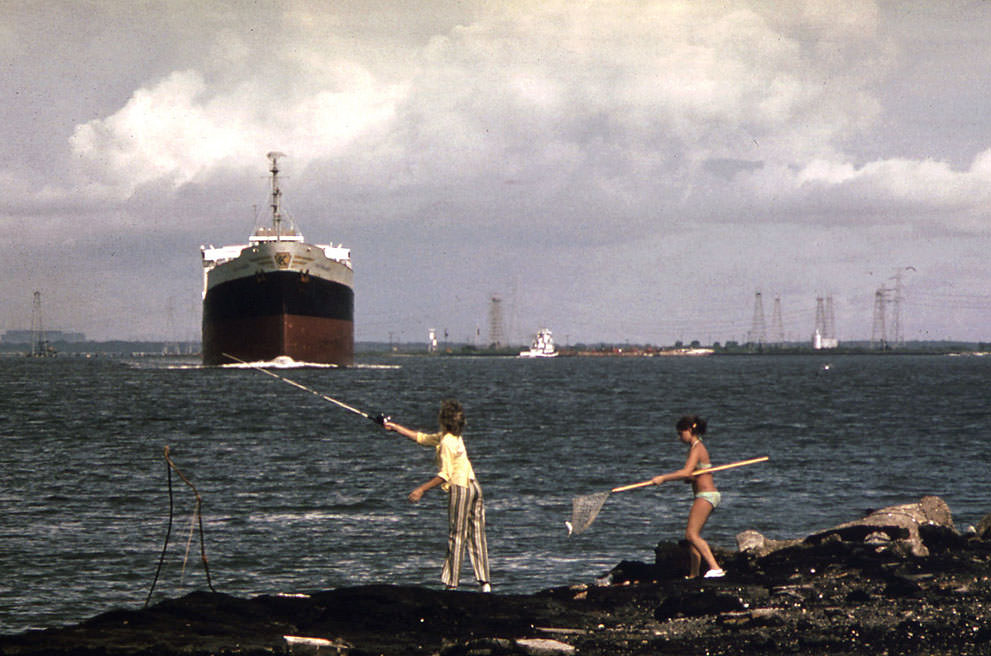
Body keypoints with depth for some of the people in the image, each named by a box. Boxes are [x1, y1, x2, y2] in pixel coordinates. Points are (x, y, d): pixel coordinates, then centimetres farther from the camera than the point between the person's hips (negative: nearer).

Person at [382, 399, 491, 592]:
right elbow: (422, 438, 23)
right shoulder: (448, 437, 14)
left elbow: (445, 475, -18)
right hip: (473, 487, 9)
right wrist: (394, 427, 24)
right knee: (476, 537, 6)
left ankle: (452, 584, 0)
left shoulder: (447, 443, -15)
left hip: (460, 489, -9)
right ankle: (484, 583, 3)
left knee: (456, 538, -3)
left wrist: (422, 489, -17)